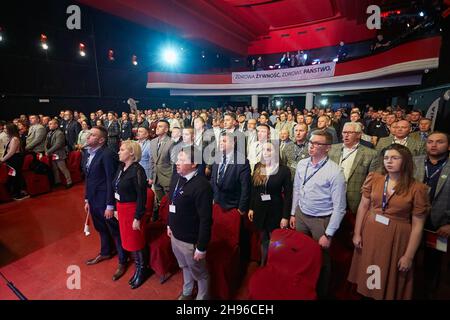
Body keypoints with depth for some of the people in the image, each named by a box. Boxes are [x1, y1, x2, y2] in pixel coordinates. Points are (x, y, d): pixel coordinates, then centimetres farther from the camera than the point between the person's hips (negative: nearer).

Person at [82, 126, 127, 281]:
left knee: (115, 231, 8)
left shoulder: (108, 154, -20)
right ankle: (106, 252, 48)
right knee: (101, 228, 25)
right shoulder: (86, 153, 6)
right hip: (93, 200, 8)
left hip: (105, 201, -8)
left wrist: (110, 205, -18)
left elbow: (111, 181, -20)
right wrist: (87, 199, 13)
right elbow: (88, 179, 13)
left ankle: (122, 261, 27)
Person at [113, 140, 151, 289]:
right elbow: (117, 189, 9)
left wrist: (138, 218, -19)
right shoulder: (121, 167, 2)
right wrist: (116, 208, 12)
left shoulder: (137, 170, -21)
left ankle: (142, 269, 31)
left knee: (136, 241, 9)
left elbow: (141, 196, -20)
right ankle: (138, 266, 41)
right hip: (121, 208, 8)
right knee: (127, 240, 20)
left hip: (132, 209, -8)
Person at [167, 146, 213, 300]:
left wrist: (201, 247, -19)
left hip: (190, 241, -7)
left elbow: (206, 220, -24)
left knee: (199, 273, 17)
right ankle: (187, 293, 55)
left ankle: (202, 297, 43)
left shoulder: (201, 185, -27)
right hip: (175, 235, 8)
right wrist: (170, 224, 17)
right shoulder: (176, 177, -2)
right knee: (185, 267, 30)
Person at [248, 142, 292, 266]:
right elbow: (253, 189, 7)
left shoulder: (284, 170, -10)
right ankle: (263, 265, 34)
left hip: (275, 211, -3)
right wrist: (251, 208, 6)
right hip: (260, 210, 3)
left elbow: (288, 195, -9)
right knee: (264, 240, 16)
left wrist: (285, 216, -12)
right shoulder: (258, 167, 1)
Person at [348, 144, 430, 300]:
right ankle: (366, 293, 45)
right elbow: (363, 206, 0)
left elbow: (417, 225, -9)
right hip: (369, 232, 3)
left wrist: (409, 256, -8)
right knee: (367, 276, 19)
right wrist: (357, 233, -1)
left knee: (390, 282, 16)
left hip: (396, 237, -2)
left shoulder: (417, 188, -11)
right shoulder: (373, 178, -4)